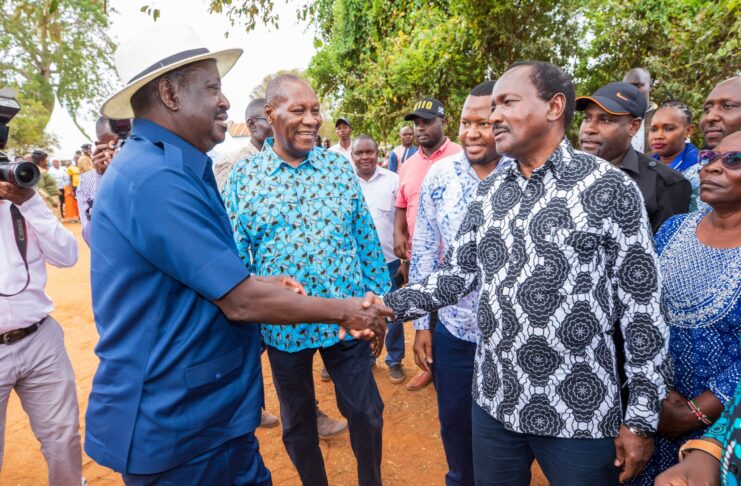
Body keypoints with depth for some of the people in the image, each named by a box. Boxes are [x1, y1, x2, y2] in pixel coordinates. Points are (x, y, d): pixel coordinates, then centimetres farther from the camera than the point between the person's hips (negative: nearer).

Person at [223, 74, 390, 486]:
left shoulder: (340, 167, -1)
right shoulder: (242, 178, -4)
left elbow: (367, 240, 3)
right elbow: (234, 259, -2)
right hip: (283, 327, 0)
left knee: (366, 414, 13)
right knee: (297, 423, 19)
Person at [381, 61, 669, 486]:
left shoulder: (609, 187, -11)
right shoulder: (489, 194, 5)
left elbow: (643, 307, -10)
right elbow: (456, 276, 7)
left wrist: (642, 418, -8)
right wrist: (387, 305, -5)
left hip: (582, 413, -4)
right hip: (494, 403, 5)